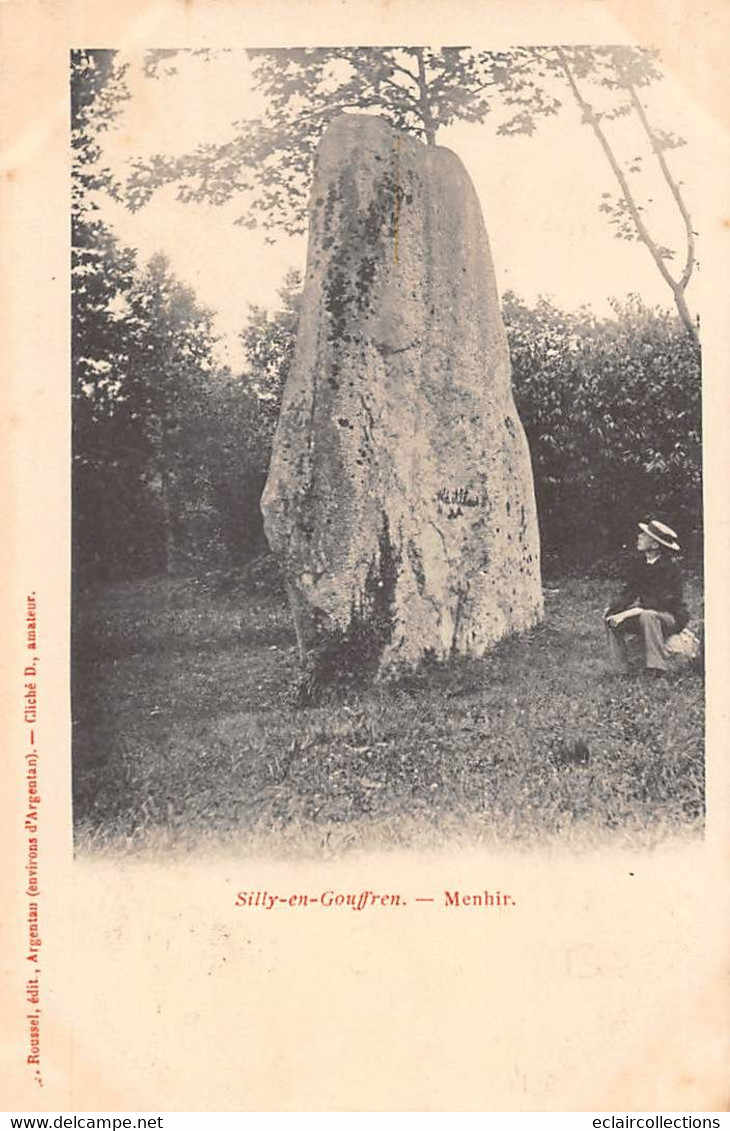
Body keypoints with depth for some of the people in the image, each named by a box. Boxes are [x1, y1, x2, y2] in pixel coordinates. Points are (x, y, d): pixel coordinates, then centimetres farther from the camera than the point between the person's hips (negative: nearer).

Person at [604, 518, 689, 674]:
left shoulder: (669, 568, -22)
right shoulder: (640, 563, 1)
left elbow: (661, 602, -28)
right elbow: (630, 591, 4)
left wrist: (627, 613, -33)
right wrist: (613, 607, -17)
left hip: (672, 617, -8)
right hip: (645, 611, 8)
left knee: (647, 616, -38)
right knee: (611, 617, -9)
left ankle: (657, 670, -34)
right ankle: (623, 669, -4)